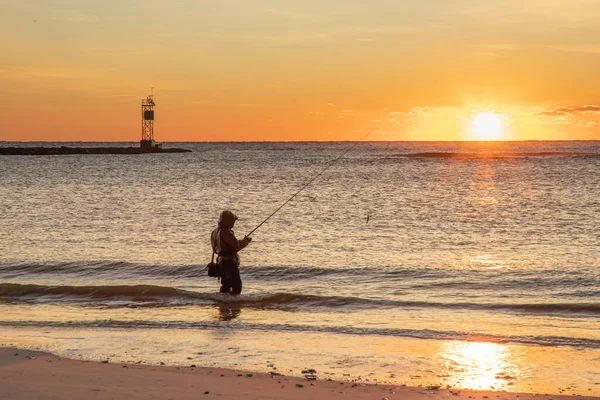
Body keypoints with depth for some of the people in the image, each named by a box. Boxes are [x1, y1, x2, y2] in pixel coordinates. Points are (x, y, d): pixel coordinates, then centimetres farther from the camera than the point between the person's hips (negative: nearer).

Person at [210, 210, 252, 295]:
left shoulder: (215, 231, 10)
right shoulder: (226, 232, -19)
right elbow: (237, 245, -20)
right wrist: (245, 241, 0)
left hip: (221, 260, 10)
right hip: (229, 260, -10)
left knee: (225, 285, 17)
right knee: (236, 285, -7)